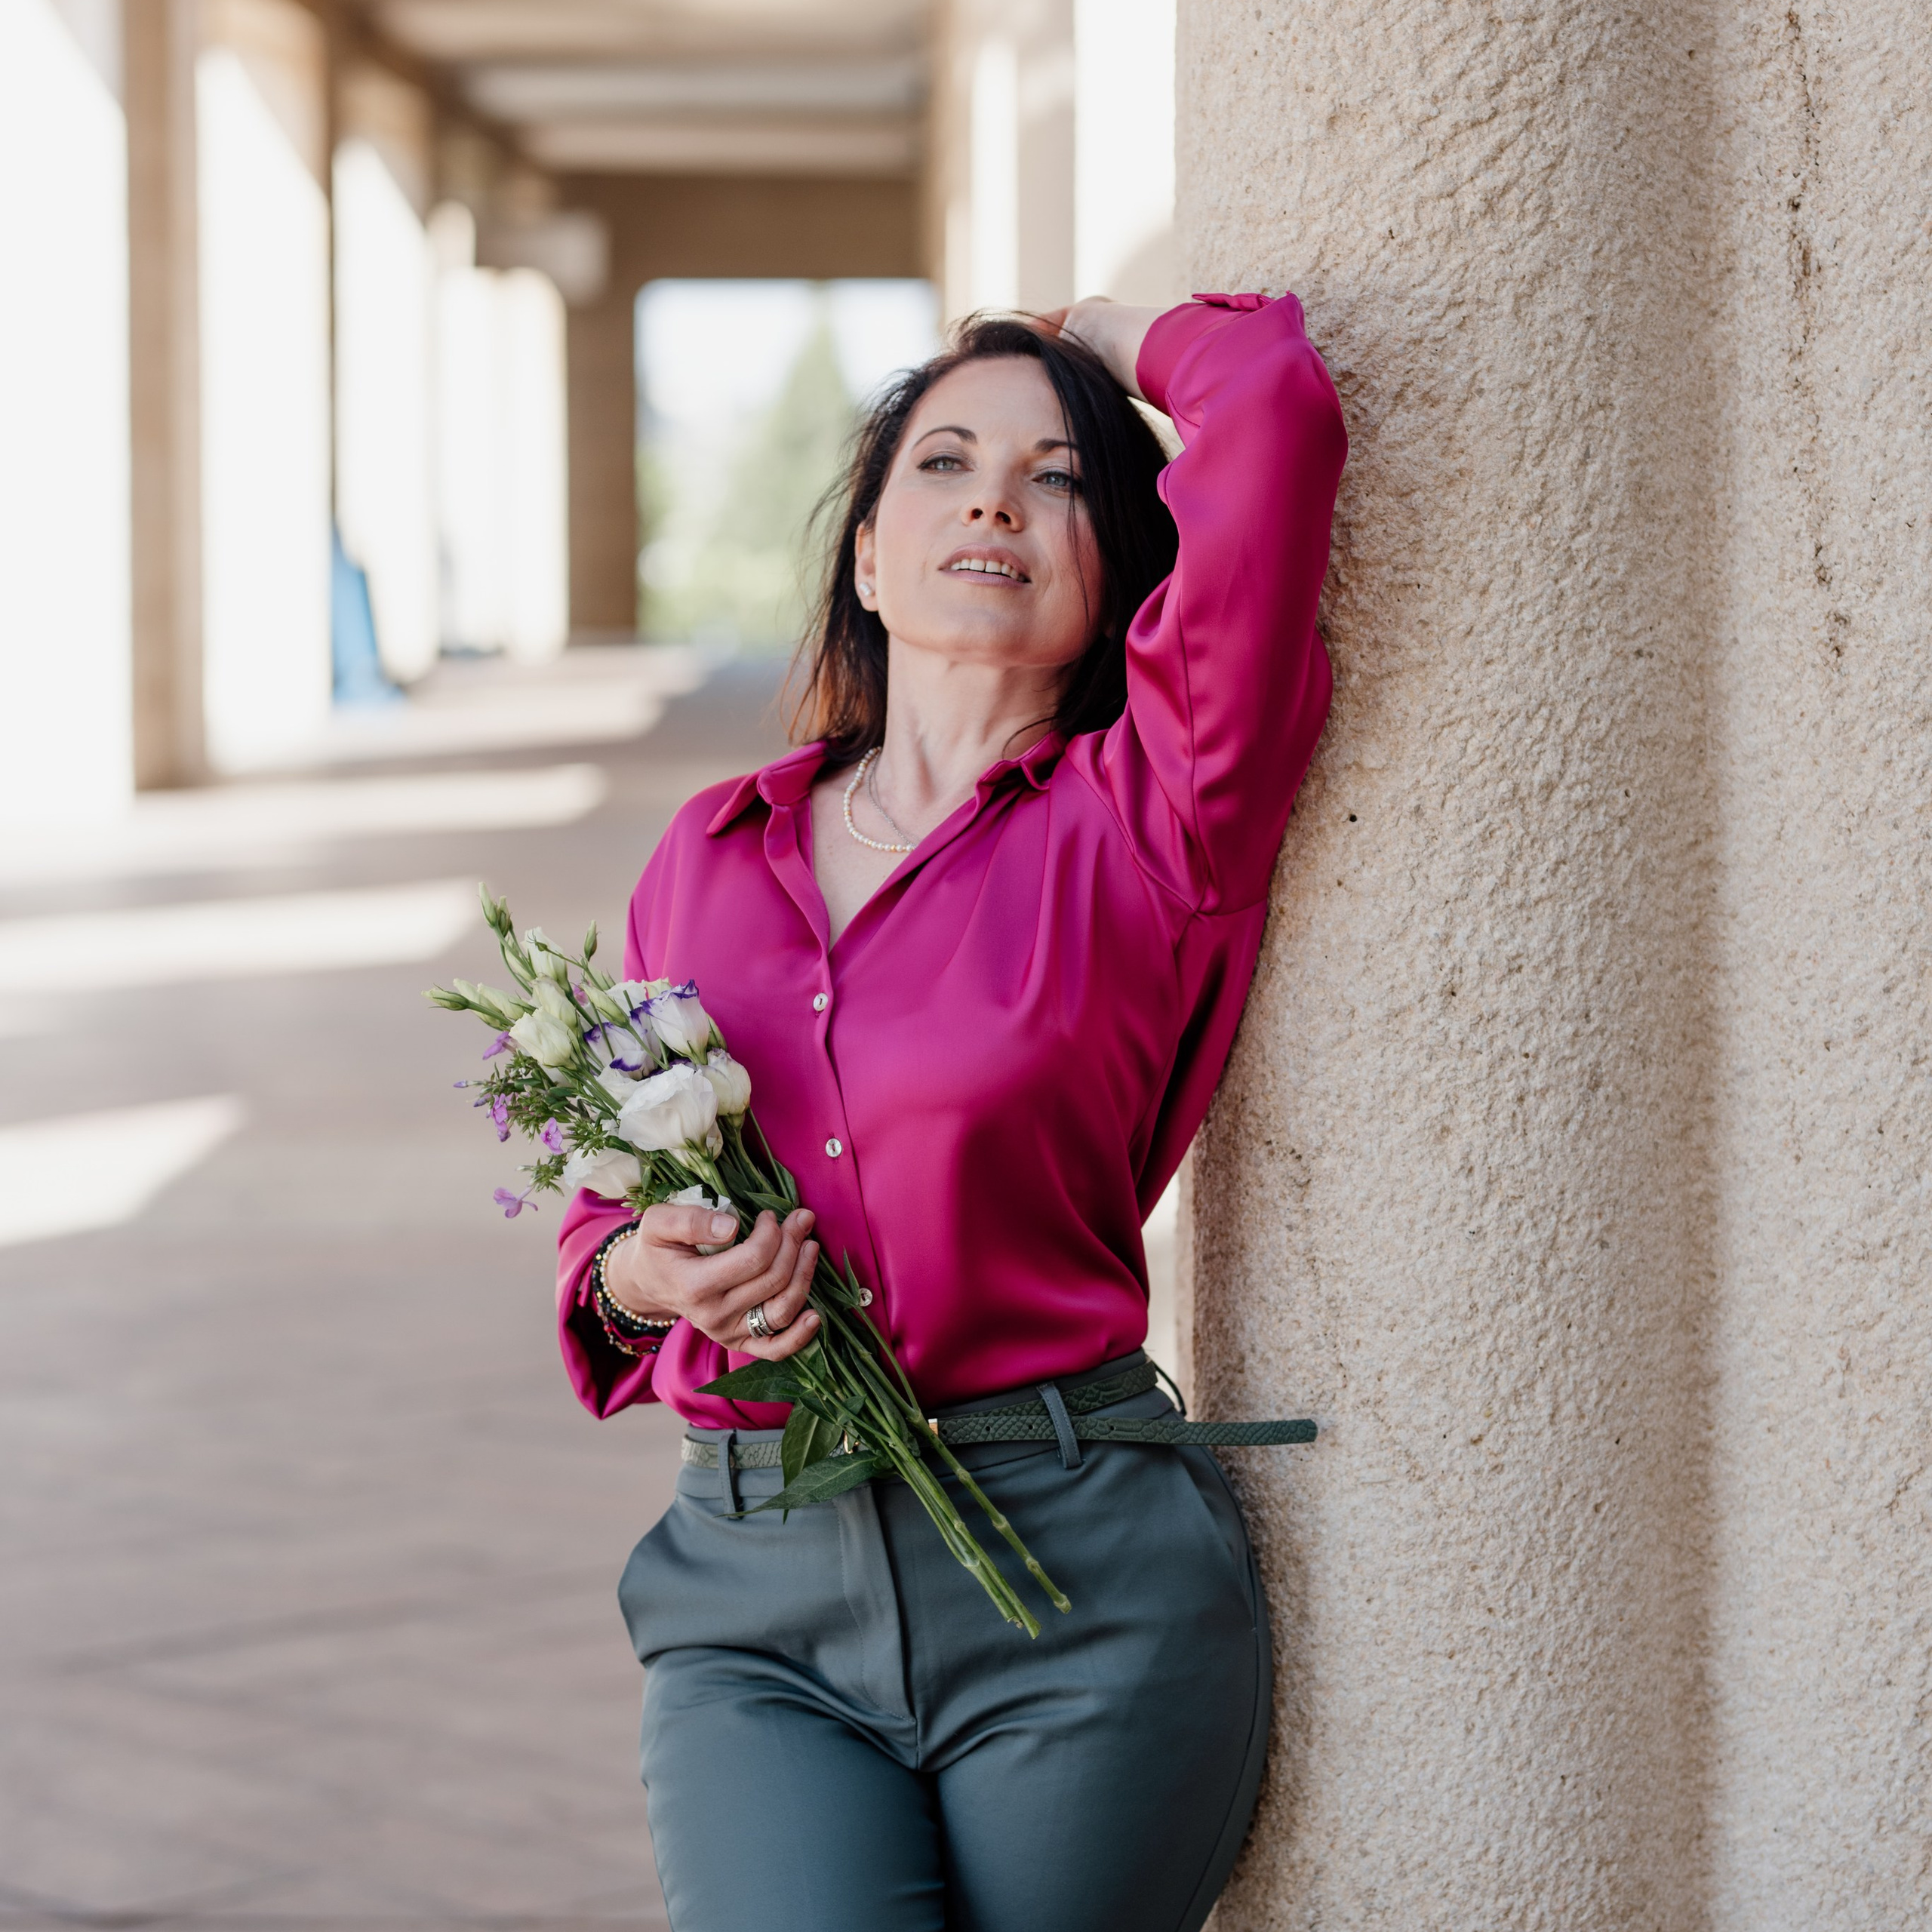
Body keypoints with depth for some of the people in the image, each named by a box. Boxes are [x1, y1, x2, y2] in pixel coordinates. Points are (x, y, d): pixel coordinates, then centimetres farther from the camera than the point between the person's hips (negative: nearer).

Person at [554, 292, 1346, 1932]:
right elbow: (613, 1199, 21)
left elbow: (1273, 398, -13)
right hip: (753, 1603, 2)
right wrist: (641, 1272, -2)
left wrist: (1121, 341, 8)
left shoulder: (1142, 820, -1)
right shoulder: (713, 851, 12)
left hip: (1083, 1581, -2)